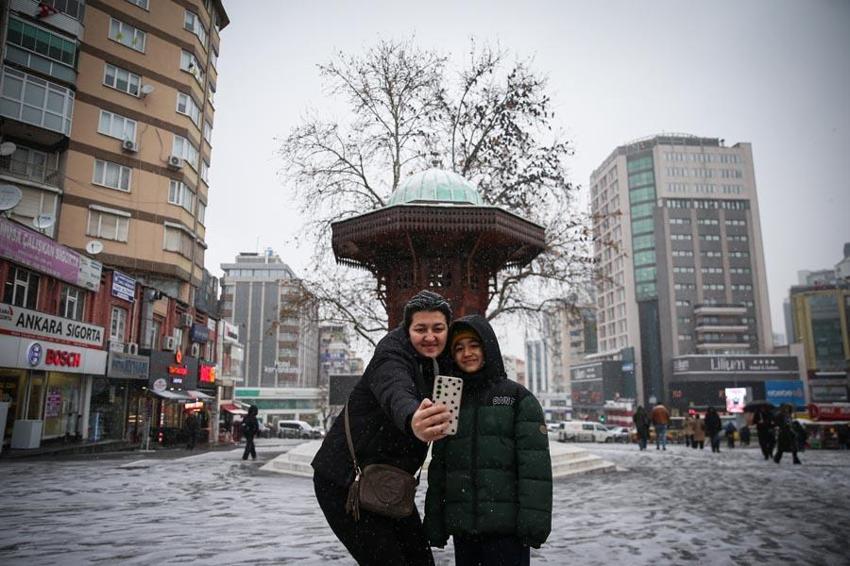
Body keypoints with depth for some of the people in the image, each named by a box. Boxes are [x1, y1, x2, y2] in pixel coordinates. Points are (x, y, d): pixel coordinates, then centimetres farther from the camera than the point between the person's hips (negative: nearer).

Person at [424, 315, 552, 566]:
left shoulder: (518, 397, -1)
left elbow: (535, 463, -8)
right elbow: (438, 469, 14)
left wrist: (534, 520, -16)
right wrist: (434, 524, 11)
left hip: (506, 527, -4)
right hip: (461, 527, 4)